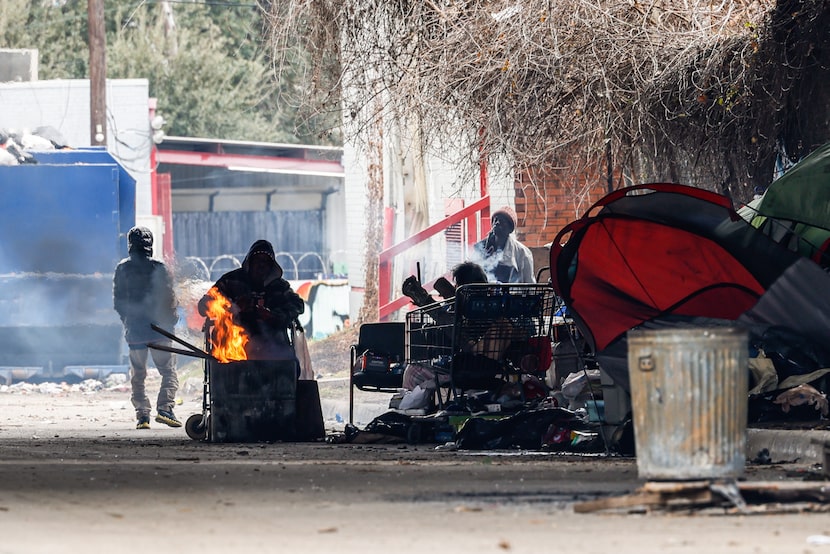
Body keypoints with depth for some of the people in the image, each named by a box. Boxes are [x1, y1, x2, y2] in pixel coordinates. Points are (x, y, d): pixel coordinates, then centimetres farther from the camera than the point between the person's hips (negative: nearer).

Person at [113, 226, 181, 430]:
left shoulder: (122, 269, 2)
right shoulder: (158, 268, -8)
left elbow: (118, 301, 7)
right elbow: (169, 297, -6)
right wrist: (170, 319, 11)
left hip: (134, 329, 3)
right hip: (159, 329, -3)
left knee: (137, 376, 11)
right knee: (168, 371, 3)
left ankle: (142, 414, 4)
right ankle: (164, 408, -14)